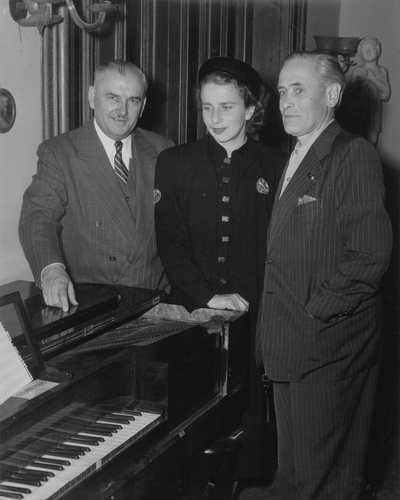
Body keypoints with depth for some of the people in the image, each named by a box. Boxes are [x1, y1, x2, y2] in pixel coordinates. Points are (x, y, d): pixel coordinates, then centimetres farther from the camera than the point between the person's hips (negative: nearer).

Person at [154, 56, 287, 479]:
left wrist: (246, 298, -6)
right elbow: (169, 243, -1)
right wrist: (209, 296, -9)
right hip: (191, 316, 0)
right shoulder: (173, 163, 3)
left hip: (253, 316, 0)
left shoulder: (275, 166, 3)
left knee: (249, 410, 3)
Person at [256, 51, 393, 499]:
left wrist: (315, 312, -17)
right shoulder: (292, 160, 16)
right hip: (290, 348, 8)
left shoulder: (354, 155, -11)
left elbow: (371, 252, -19)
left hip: (327, 348, -8)